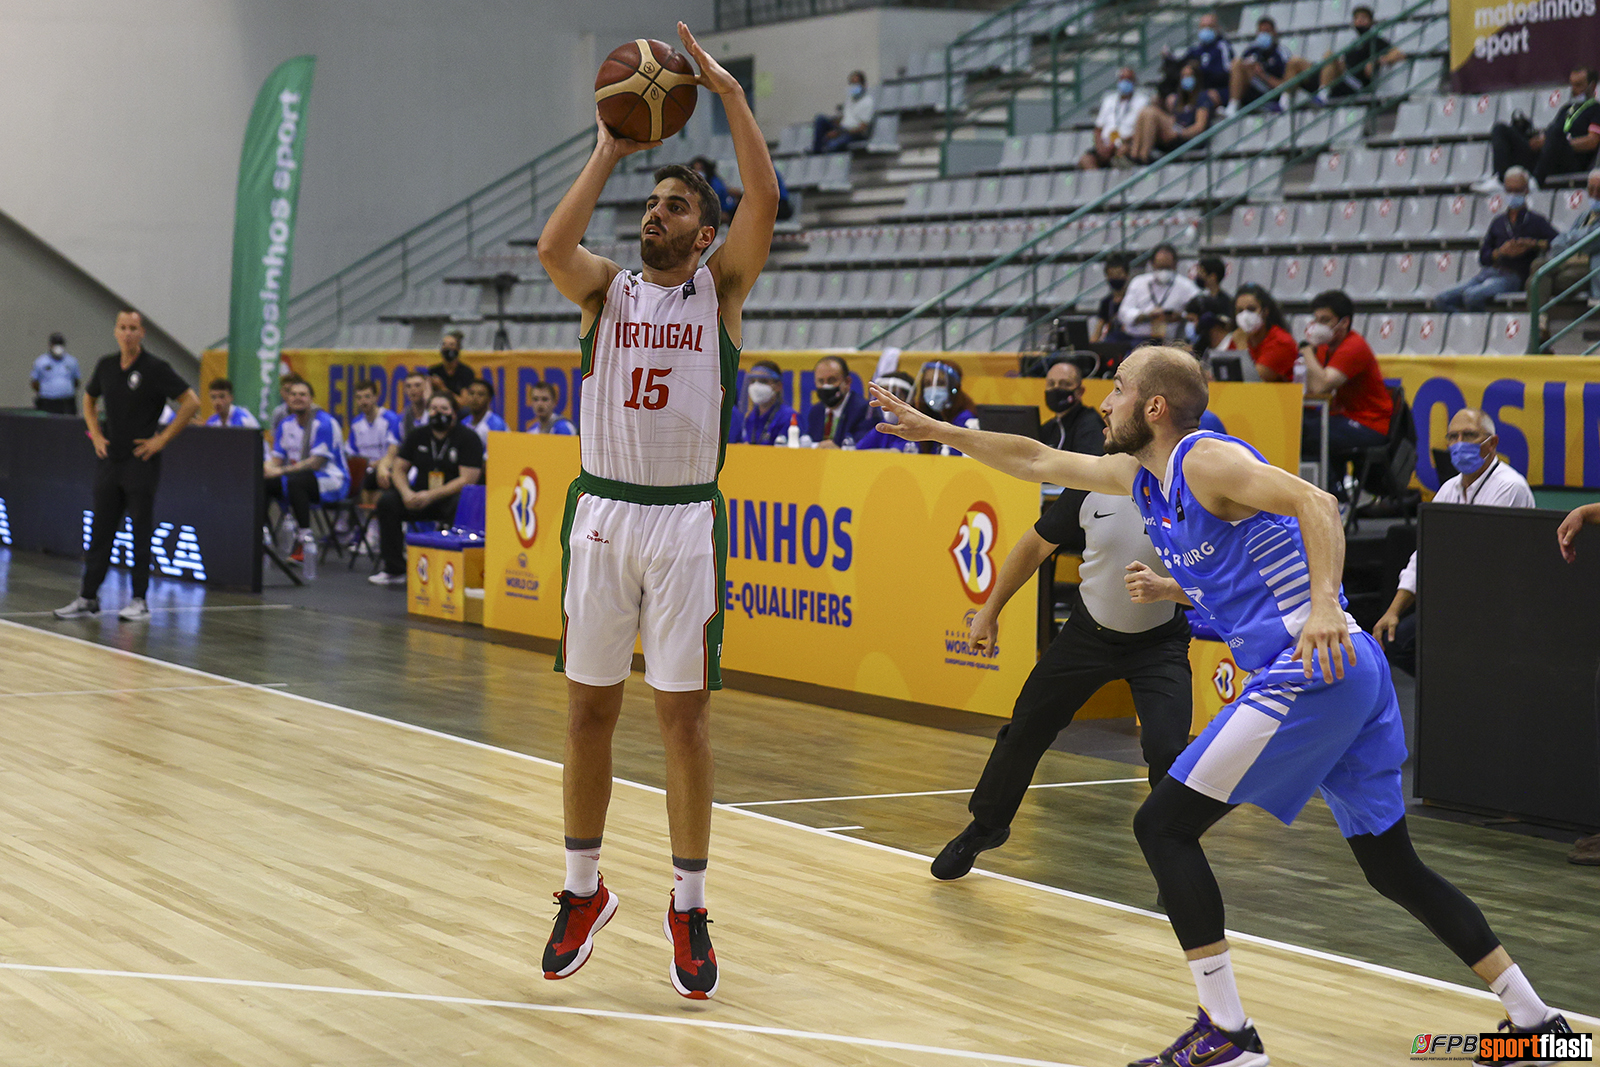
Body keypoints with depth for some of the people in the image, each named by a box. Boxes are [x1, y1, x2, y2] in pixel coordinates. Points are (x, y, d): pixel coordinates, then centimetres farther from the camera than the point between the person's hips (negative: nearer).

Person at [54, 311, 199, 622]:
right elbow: (89, 398, 25)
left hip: (141, 461, -5)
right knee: (100, 531, 7)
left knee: (141, 534, 0)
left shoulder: (155, 369, -9)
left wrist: (163, 438, -11)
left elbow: (191, 402, -10)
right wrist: (95, 435, 12)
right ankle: (88, 598, 11)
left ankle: (139, 601, 7)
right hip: (109, 457, 5)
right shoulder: (106, 366, 7)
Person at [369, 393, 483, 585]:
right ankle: (394, 570, -12)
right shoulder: (418, 436, 9)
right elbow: (399, 470, 10)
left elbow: (467, 480, -15)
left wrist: (431, 496, -21)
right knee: (387, 501, -17)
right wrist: (407, 493, -13)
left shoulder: (468, 438, -7)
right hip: (423, 496, 5)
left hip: (452, 497, -5)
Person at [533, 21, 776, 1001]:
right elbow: (554, 245, -15)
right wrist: (612, 149, -12)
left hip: (687, 522, -2)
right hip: (602, 513, 2)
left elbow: (765, 200, -14)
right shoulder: (608, 288, 7)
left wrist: (731, 93, -15)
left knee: (685, 713, 1)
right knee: (590, 709, 7)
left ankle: (689, 908, 11)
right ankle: (585, 890, 22)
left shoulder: (720, 286, 3)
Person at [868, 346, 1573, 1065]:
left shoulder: (1205, 459, -7)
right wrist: (936, 430, 31)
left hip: (1311, 672, -10)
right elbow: (1034, 460, 31)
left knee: (1163, 825, -4)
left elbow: (1316, 504, -19)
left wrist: (1324, 603, -33)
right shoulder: (1138, 477, 19)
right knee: (1391, 867, 15)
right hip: (1352, 674, 10)